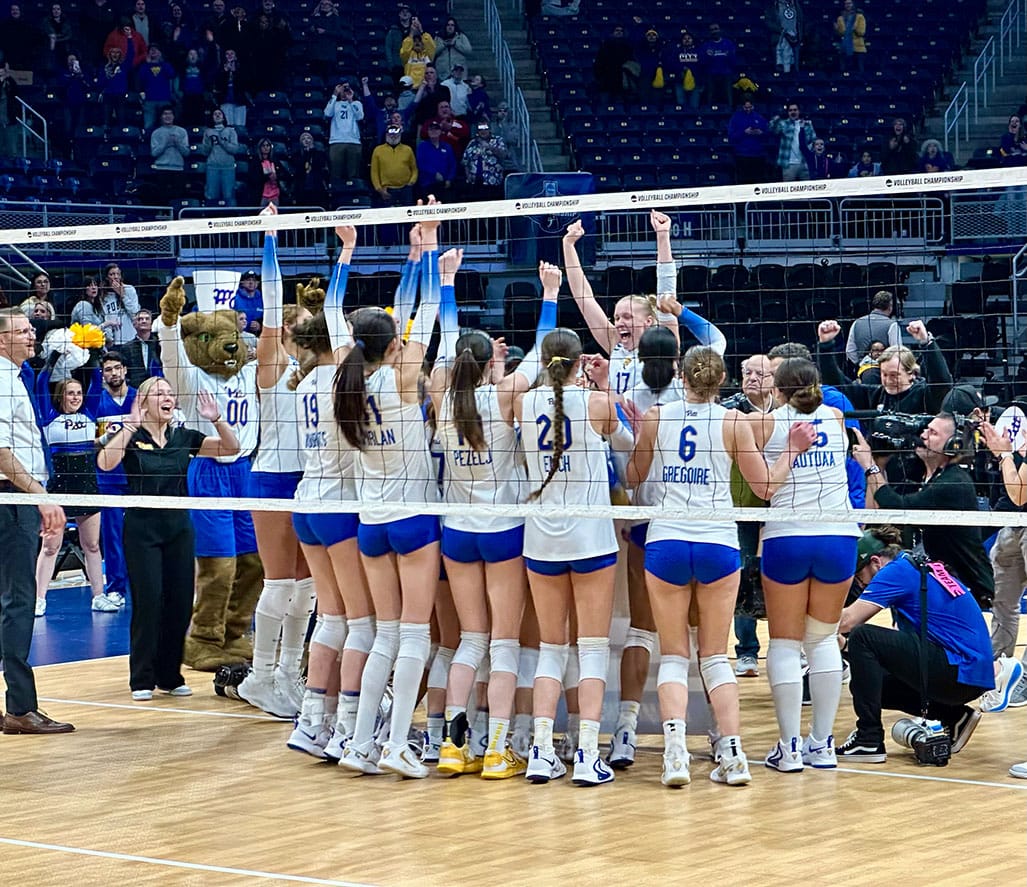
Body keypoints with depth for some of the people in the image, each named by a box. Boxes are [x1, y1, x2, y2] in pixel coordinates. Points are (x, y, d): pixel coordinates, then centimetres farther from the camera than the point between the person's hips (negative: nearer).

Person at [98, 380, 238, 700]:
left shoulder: (183, 437, 8)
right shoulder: (131, 436, -4)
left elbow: (231, 448, 1)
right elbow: (106, 463, -23)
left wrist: (217, 419, -14)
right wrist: (131, 424, -26)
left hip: (178, 527, 4)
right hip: (142, 527, -4)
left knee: (180, 602, 3)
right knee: (148, 601, -7)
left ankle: (170, 676, 15)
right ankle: (142, 680, 2)